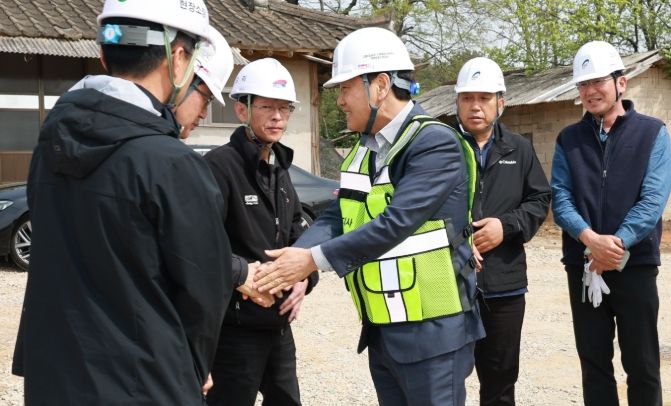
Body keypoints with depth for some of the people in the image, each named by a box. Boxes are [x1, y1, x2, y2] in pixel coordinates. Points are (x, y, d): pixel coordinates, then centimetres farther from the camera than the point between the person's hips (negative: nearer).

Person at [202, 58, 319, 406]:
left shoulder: (279, 169, 13)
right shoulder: (220, 164, -16)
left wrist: (305, 276, 0)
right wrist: (239, 273, -24)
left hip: (278, 320, 9)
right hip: (236, 324, -9)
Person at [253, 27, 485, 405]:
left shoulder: (436, 143, -15)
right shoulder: (365, 149, 12)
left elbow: (395, 223, -24)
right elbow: (337, 217, 4)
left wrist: (314, 260, -22)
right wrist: (292, 260, -15)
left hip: (431, 330, -8)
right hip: (381, 330, 8)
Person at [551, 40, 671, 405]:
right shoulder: (569, 139, 8)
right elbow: (560, 197, -2)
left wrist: (616, 244, -19)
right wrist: (590, 239, -19)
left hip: (635, 265, -2)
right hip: (582, 266, 2)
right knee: (593, 363, 10)